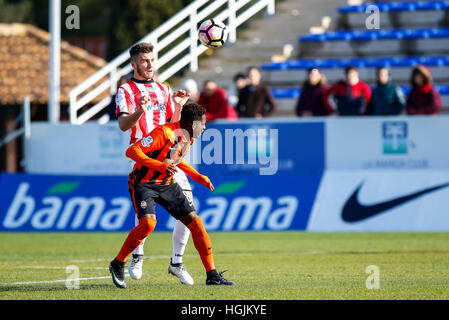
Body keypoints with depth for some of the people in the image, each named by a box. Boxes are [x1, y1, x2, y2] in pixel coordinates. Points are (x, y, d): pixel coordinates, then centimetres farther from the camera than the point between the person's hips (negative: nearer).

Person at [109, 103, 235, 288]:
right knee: (148, 223, -29)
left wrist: (199, 178, 16)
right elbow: (132, 151, -29)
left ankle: (212, 275, 4)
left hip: (167, 184, 8)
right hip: (143, 184, -8)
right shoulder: (164, 132, -24)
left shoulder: (188, 138, 4)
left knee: (195, 222, -2)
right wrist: (159, 166, -40)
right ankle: (117, 264, -9)